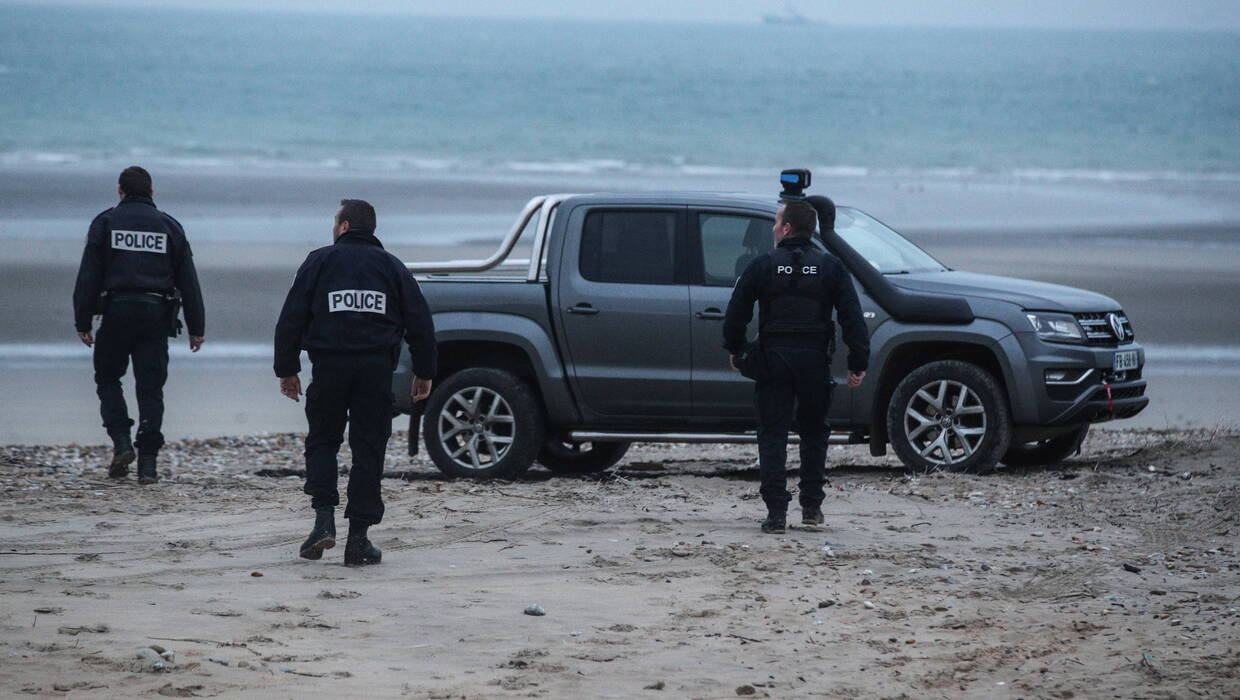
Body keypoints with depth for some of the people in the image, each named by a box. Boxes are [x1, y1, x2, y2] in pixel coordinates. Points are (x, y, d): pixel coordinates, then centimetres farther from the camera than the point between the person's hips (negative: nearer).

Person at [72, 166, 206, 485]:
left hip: (116, 313, -2)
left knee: (107, 379, 15)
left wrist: (82, 322, 1)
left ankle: (122, 443, -4)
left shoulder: (106, 223, 4)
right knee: (150, 388, 3)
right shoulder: (169, 226, 10)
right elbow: (188, 281, 8)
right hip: (156, 315, 2)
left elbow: (89, 277, -2)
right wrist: (197, 327, 11)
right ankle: (148, 464, -2)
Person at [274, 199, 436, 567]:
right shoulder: (391, 266, 13)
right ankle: (359, 539, 0)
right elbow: (419, 322, 11)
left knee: (322, 442, 13)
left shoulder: (319, 262, 6)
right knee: (368, 449, 3)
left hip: (329, 366, -1)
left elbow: (291, 319, 3)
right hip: (377, 367, 1)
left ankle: (324, 519, -6)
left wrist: (287, 369, 8)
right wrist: (424, 372, 17)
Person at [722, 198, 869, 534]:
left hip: (773, 360, -2)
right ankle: (812, 507, 18)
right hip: (814, 360, 2)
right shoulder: (831, 267, 3)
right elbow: (852, 317, 0)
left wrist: (735, 350, 16)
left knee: (772, 434, 2)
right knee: (813, 432, 17)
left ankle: (776, 512, -7)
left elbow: (736, 313, 0)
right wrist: (858, 362, 3)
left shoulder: (763, 265, -2)